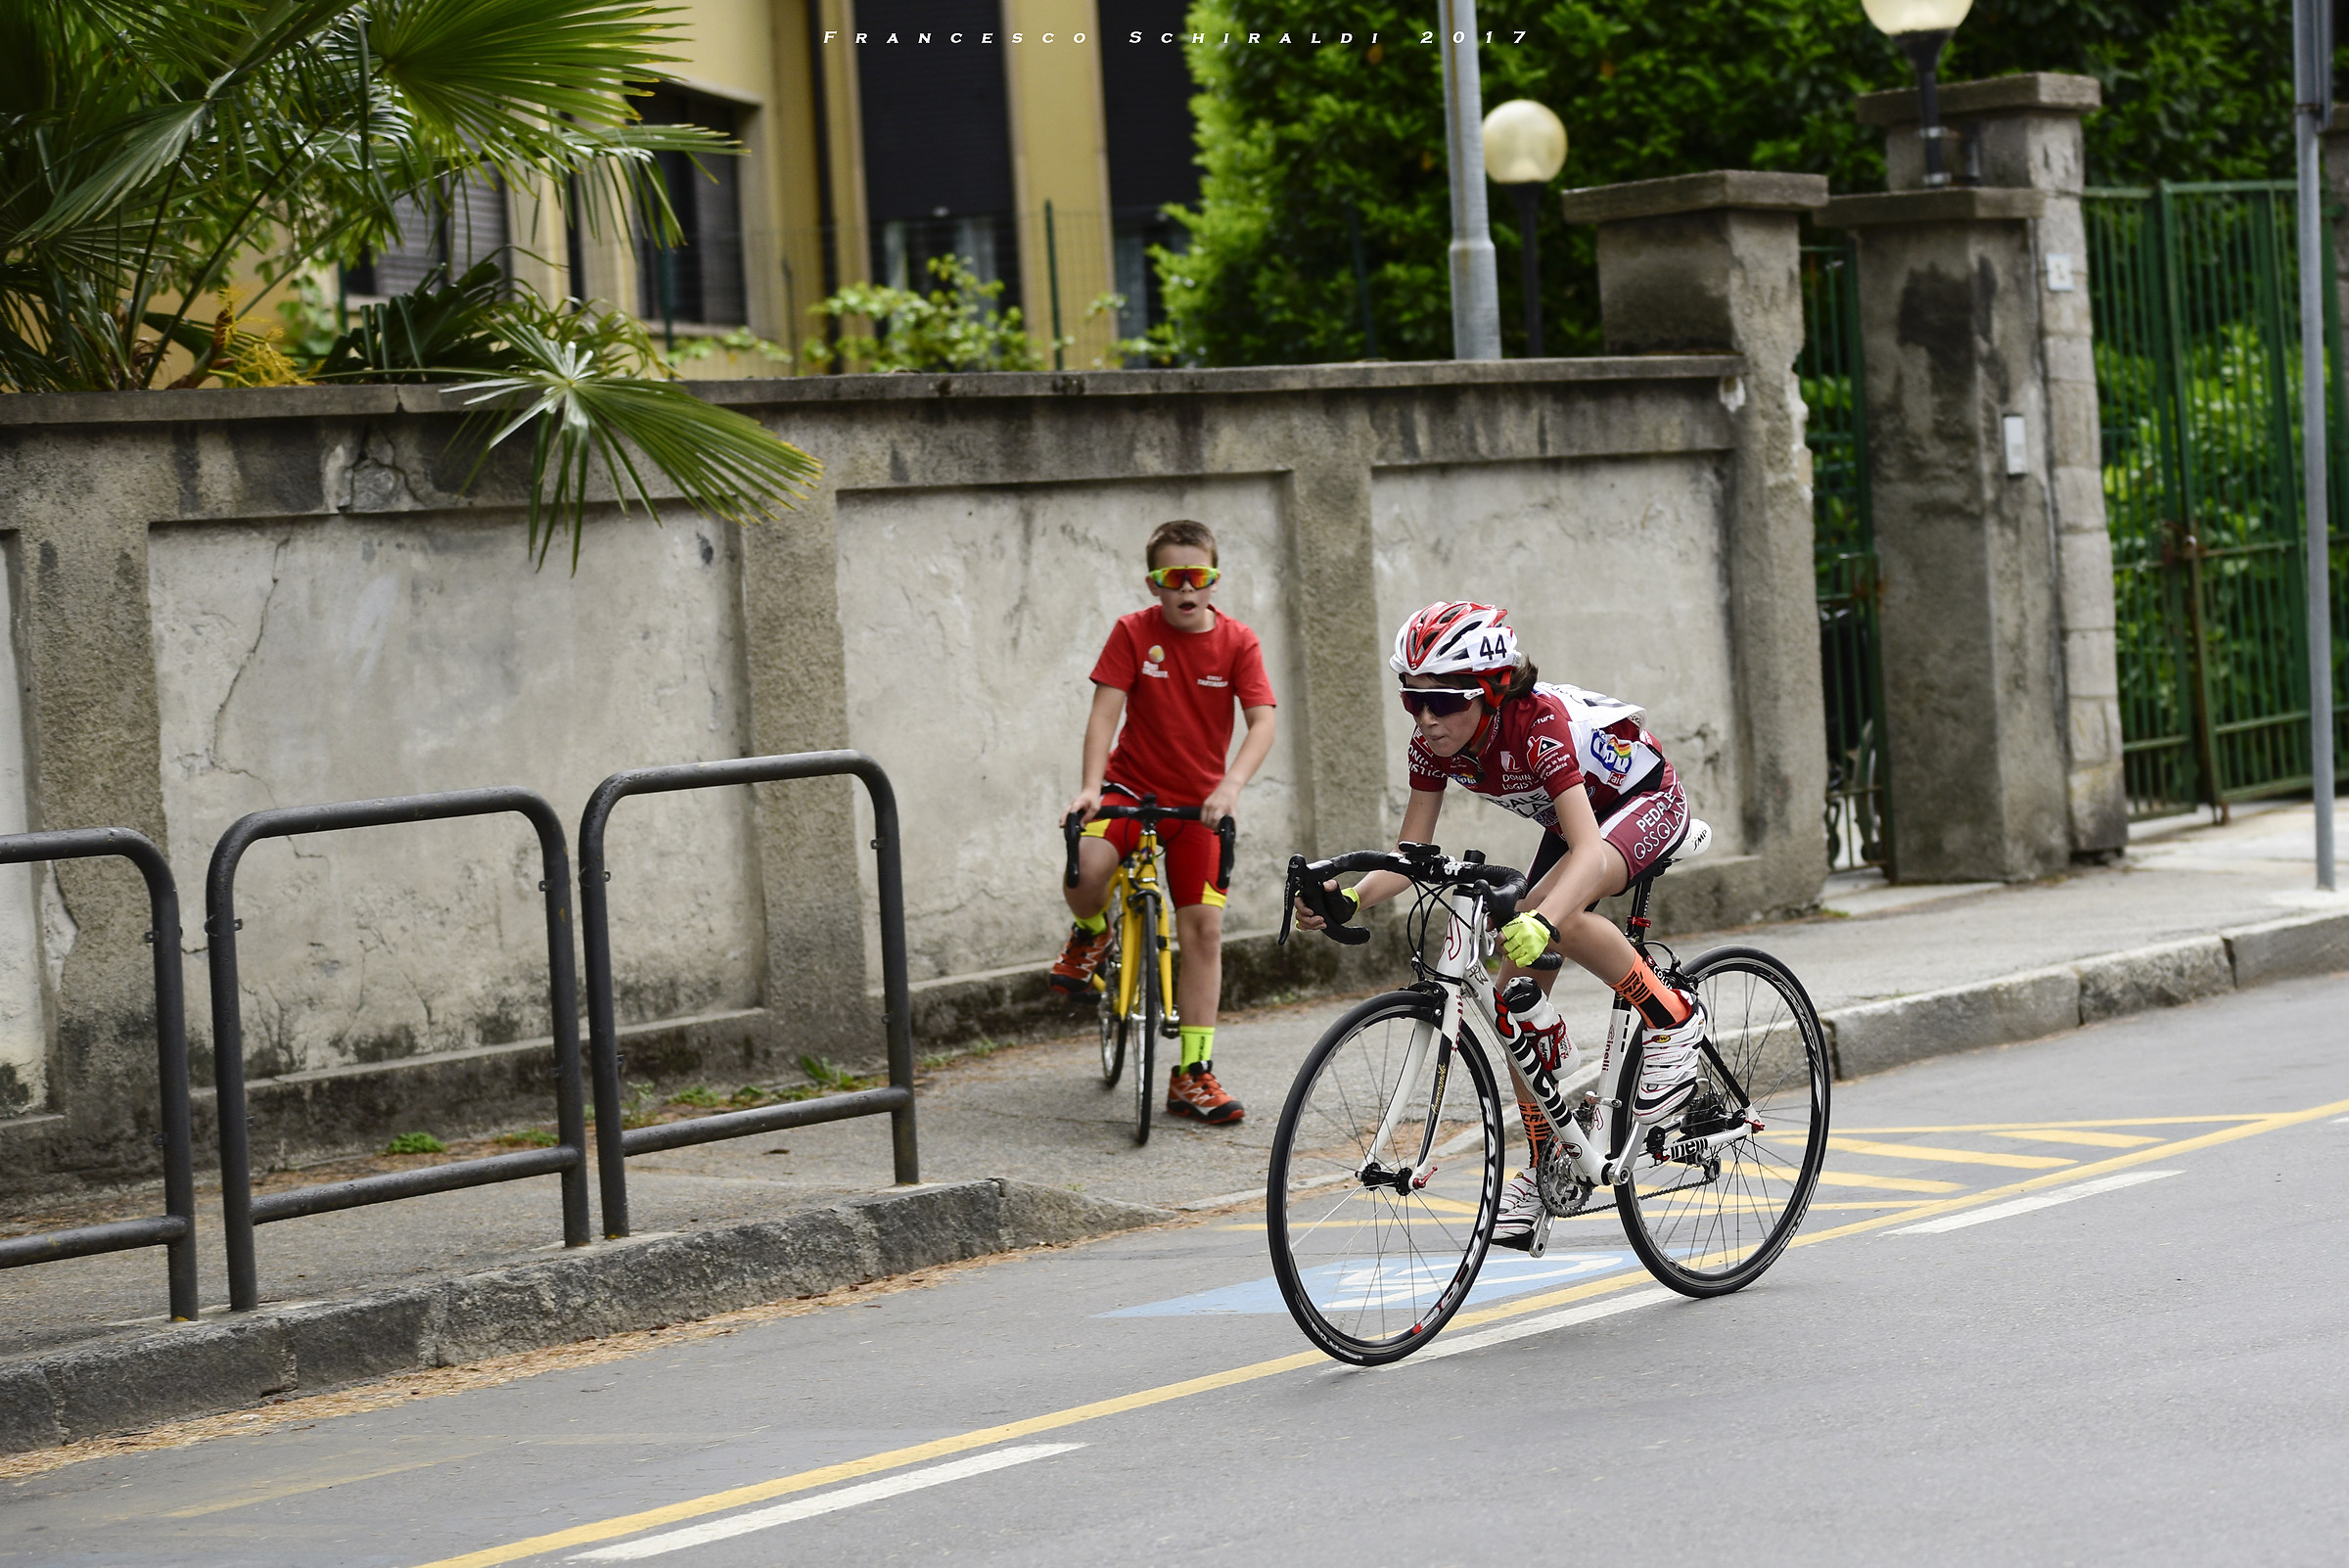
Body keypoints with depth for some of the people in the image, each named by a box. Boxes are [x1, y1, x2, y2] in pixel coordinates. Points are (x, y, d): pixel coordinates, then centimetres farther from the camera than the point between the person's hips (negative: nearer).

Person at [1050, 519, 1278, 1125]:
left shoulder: (1237, 643, -6)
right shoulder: (1133, 632, -8)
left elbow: (1262, 722, -16)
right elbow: (1105, 711, -12)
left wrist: (1230, 785, -33)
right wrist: (1091, 786, -27)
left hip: (1198, 801, 2)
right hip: (1132, 785, -1)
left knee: (1204, 927, -3)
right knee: (1087, 864, -32)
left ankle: (1192, 1075, 5)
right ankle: (1091, 934, 6)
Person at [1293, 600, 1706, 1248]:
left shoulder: (1540, 724, -37)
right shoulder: (1436, 745, -17)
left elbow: (1587, 848, -47)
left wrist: (1543, 922, -64)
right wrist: (1351, 898, -34)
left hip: (1645, 801, -7)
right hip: (1571, 819, 7)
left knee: (1552, 910, -35)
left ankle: (1672, 1018, -16)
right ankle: (1546, 1165, 8)